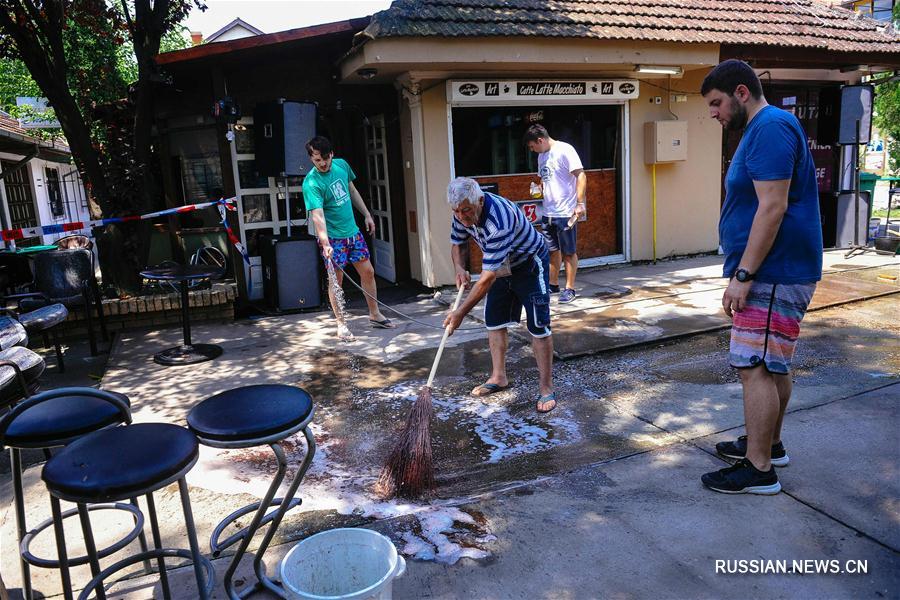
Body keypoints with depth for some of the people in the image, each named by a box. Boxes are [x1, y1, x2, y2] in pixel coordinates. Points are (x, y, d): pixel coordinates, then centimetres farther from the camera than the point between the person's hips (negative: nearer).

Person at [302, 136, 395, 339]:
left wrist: (367, 215, 18)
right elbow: (317, 215, -30)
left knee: (368, 271, 10)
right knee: (336, 279, 0)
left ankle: (375, 315, 24)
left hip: (353, 231, 7)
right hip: (332, 237, -6)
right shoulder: (311, 183, -20)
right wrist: (325, 243, -41)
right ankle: (341, 324, 13)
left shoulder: (341, 165, 1)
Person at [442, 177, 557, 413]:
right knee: (494, 321, 8)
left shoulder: (498, 220, -40)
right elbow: (456, 243, 7)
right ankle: (499, 377, 21)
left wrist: (461, 312, -34)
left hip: (530, 264, -8)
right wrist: (459, 268, -15)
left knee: (538, 326, -9)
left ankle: (546, 388, 0)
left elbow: (487, 278, -39)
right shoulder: (463, 214, -14)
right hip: (503, 266, 8)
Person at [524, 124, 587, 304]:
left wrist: (580, 203, -18)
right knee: (552, 250, 16)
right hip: (548, 212, 8)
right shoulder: (542, 156, 13)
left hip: (566, 212, -8)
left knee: (568, 252, 3)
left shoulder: (564, 150, -11)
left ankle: (570, 288, 12)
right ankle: (553, 284, 28)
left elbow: (581, 176, -14)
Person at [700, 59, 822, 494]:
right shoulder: (762, 129, 19)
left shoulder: (770, 128, -15)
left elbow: (773, 206, -24)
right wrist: (745, 272, 23)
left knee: (755, 368, -7)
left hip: (773, 276, -11)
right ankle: (768, 444, 31)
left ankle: (758, 469, 2)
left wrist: (744, 275, -23)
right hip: (774, 274, 11)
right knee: (772, 365, 18)